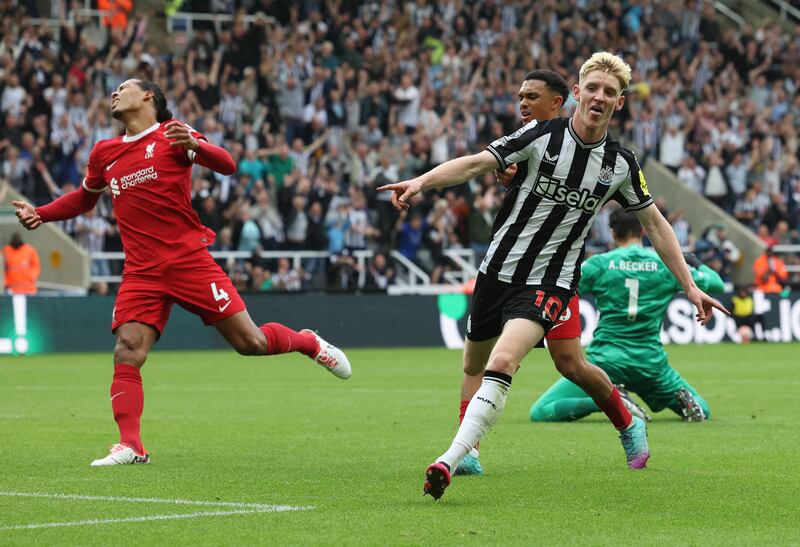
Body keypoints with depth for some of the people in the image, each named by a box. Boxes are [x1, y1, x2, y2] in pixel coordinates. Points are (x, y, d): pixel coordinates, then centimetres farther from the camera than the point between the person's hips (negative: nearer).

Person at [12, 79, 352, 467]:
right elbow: (84, 198, 31)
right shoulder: (104, 153, 15)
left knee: (251, 342, -4)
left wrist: (193, 144, -27)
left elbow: (227, 166, -8)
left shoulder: (171, 134, 1)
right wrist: (39, 214, 15)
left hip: (188, 259, -4)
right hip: (141, 272, 4)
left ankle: (309, 343, 25)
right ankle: (130, 446, -15)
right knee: (126, 354, -15)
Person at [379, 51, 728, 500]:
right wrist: (422, 181, -28)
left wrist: (690, 286, 9)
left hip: (550, 281, -2)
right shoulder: (543, 135, -6)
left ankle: (450, 462, -34)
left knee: (504, 360, -25)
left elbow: (654, 224, 11)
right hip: (501, 268, 2)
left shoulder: (622, 164, -1)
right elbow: (476, 164, -11)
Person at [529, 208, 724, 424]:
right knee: (701, 410, 22)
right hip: (651, 363, 2)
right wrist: (696, 264, 32)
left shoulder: (599, 264, -3)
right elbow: (717, 284, 13)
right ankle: (683, 399, -13)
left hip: (606, 360, -2)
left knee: (539, 413, 1)